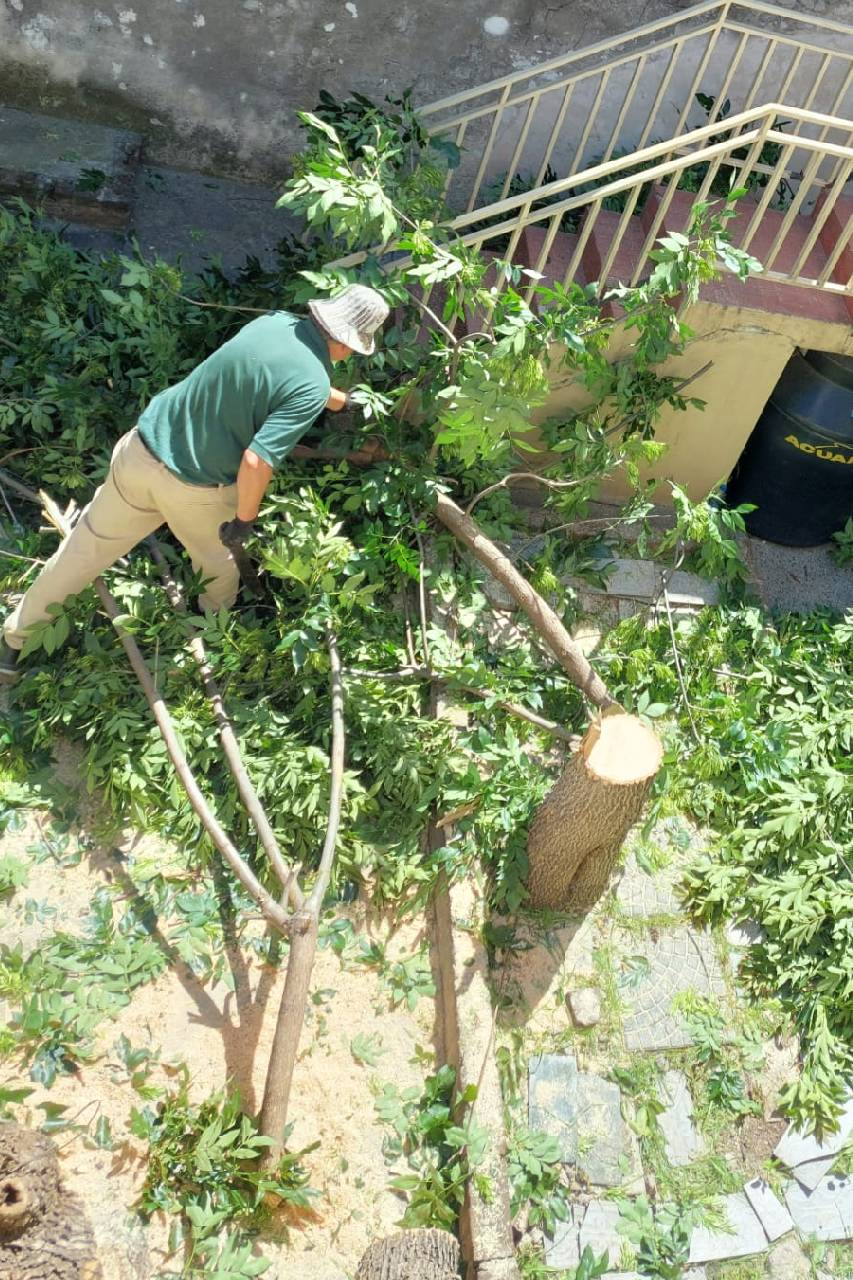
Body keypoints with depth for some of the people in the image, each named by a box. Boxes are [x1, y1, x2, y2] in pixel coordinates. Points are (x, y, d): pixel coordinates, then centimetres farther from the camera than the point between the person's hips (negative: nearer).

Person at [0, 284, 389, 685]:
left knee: (87, 547, 21)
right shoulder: (312, 386, -22)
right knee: (222, 567, 25)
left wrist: (342, 399, 36)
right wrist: (245, 519, -12)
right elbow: (256, 460, -29)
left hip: (141, 452, 6)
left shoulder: (275, 321, 0)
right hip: (195, 489, -6)